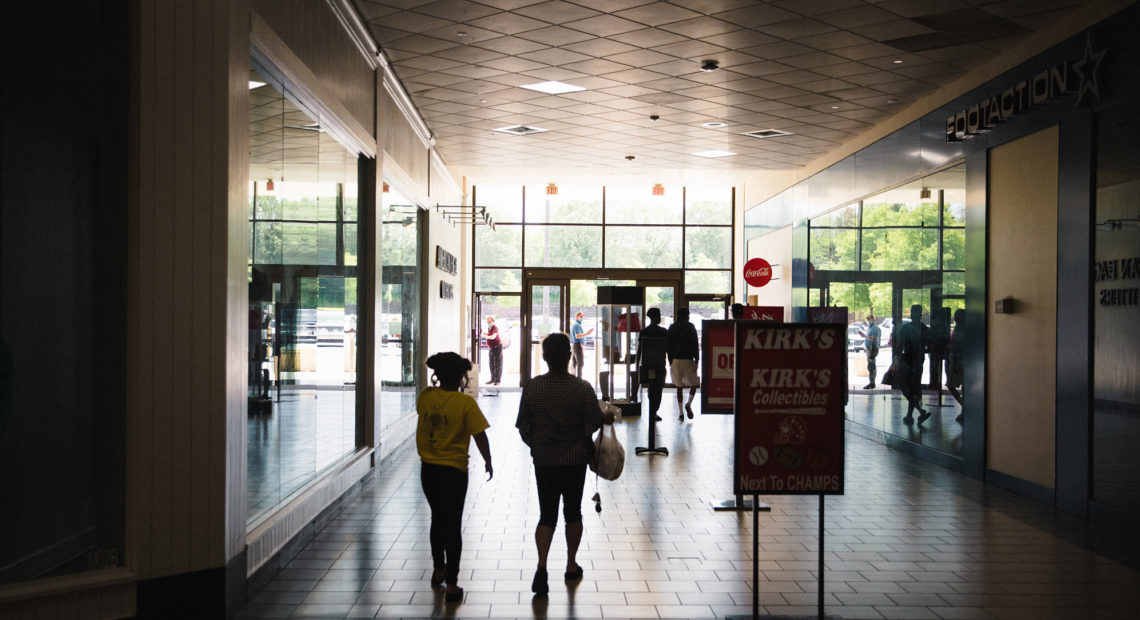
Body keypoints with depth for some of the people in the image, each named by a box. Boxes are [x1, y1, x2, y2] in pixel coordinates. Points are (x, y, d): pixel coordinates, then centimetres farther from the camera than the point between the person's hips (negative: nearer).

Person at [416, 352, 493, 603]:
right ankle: (451, 585, 4)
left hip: (428, 469, 5)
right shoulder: (465, 402, -15)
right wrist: (488, 461, 0)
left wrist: (438, 385, 17)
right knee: (453, 525, 3)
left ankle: (438, 571, 37)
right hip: (454, 471, -4)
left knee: (438, 519, 23)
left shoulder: (426, 397, -3)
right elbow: (479, 435, -15)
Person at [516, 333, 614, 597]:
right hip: (575, 459, -1)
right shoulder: (582, 388, -13)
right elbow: (593, 424, -12)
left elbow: (522, 426, -1)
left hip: (543, 460, 1)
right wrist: (606, 418, 10)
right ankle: (571, 566, 26)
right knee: (573, 512, 16)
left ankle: (542, 565, -13)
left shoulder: (532, 387, -7)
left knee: (546, 515, 6)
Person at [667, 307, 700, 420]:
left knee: (679, 387, 8)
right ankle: (689, 404, -11)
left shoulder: (672, 328, 6)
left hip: (675, 360, 3)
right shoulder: (690, 327, -4)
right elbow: (695, 345, -8)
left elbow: (668, 345, 8)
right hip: (688, 360, -3)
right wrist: (697, 360, -4)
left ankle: (680, 413, 5)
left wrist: (670, 360, 14)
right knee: (694, 383, 12)